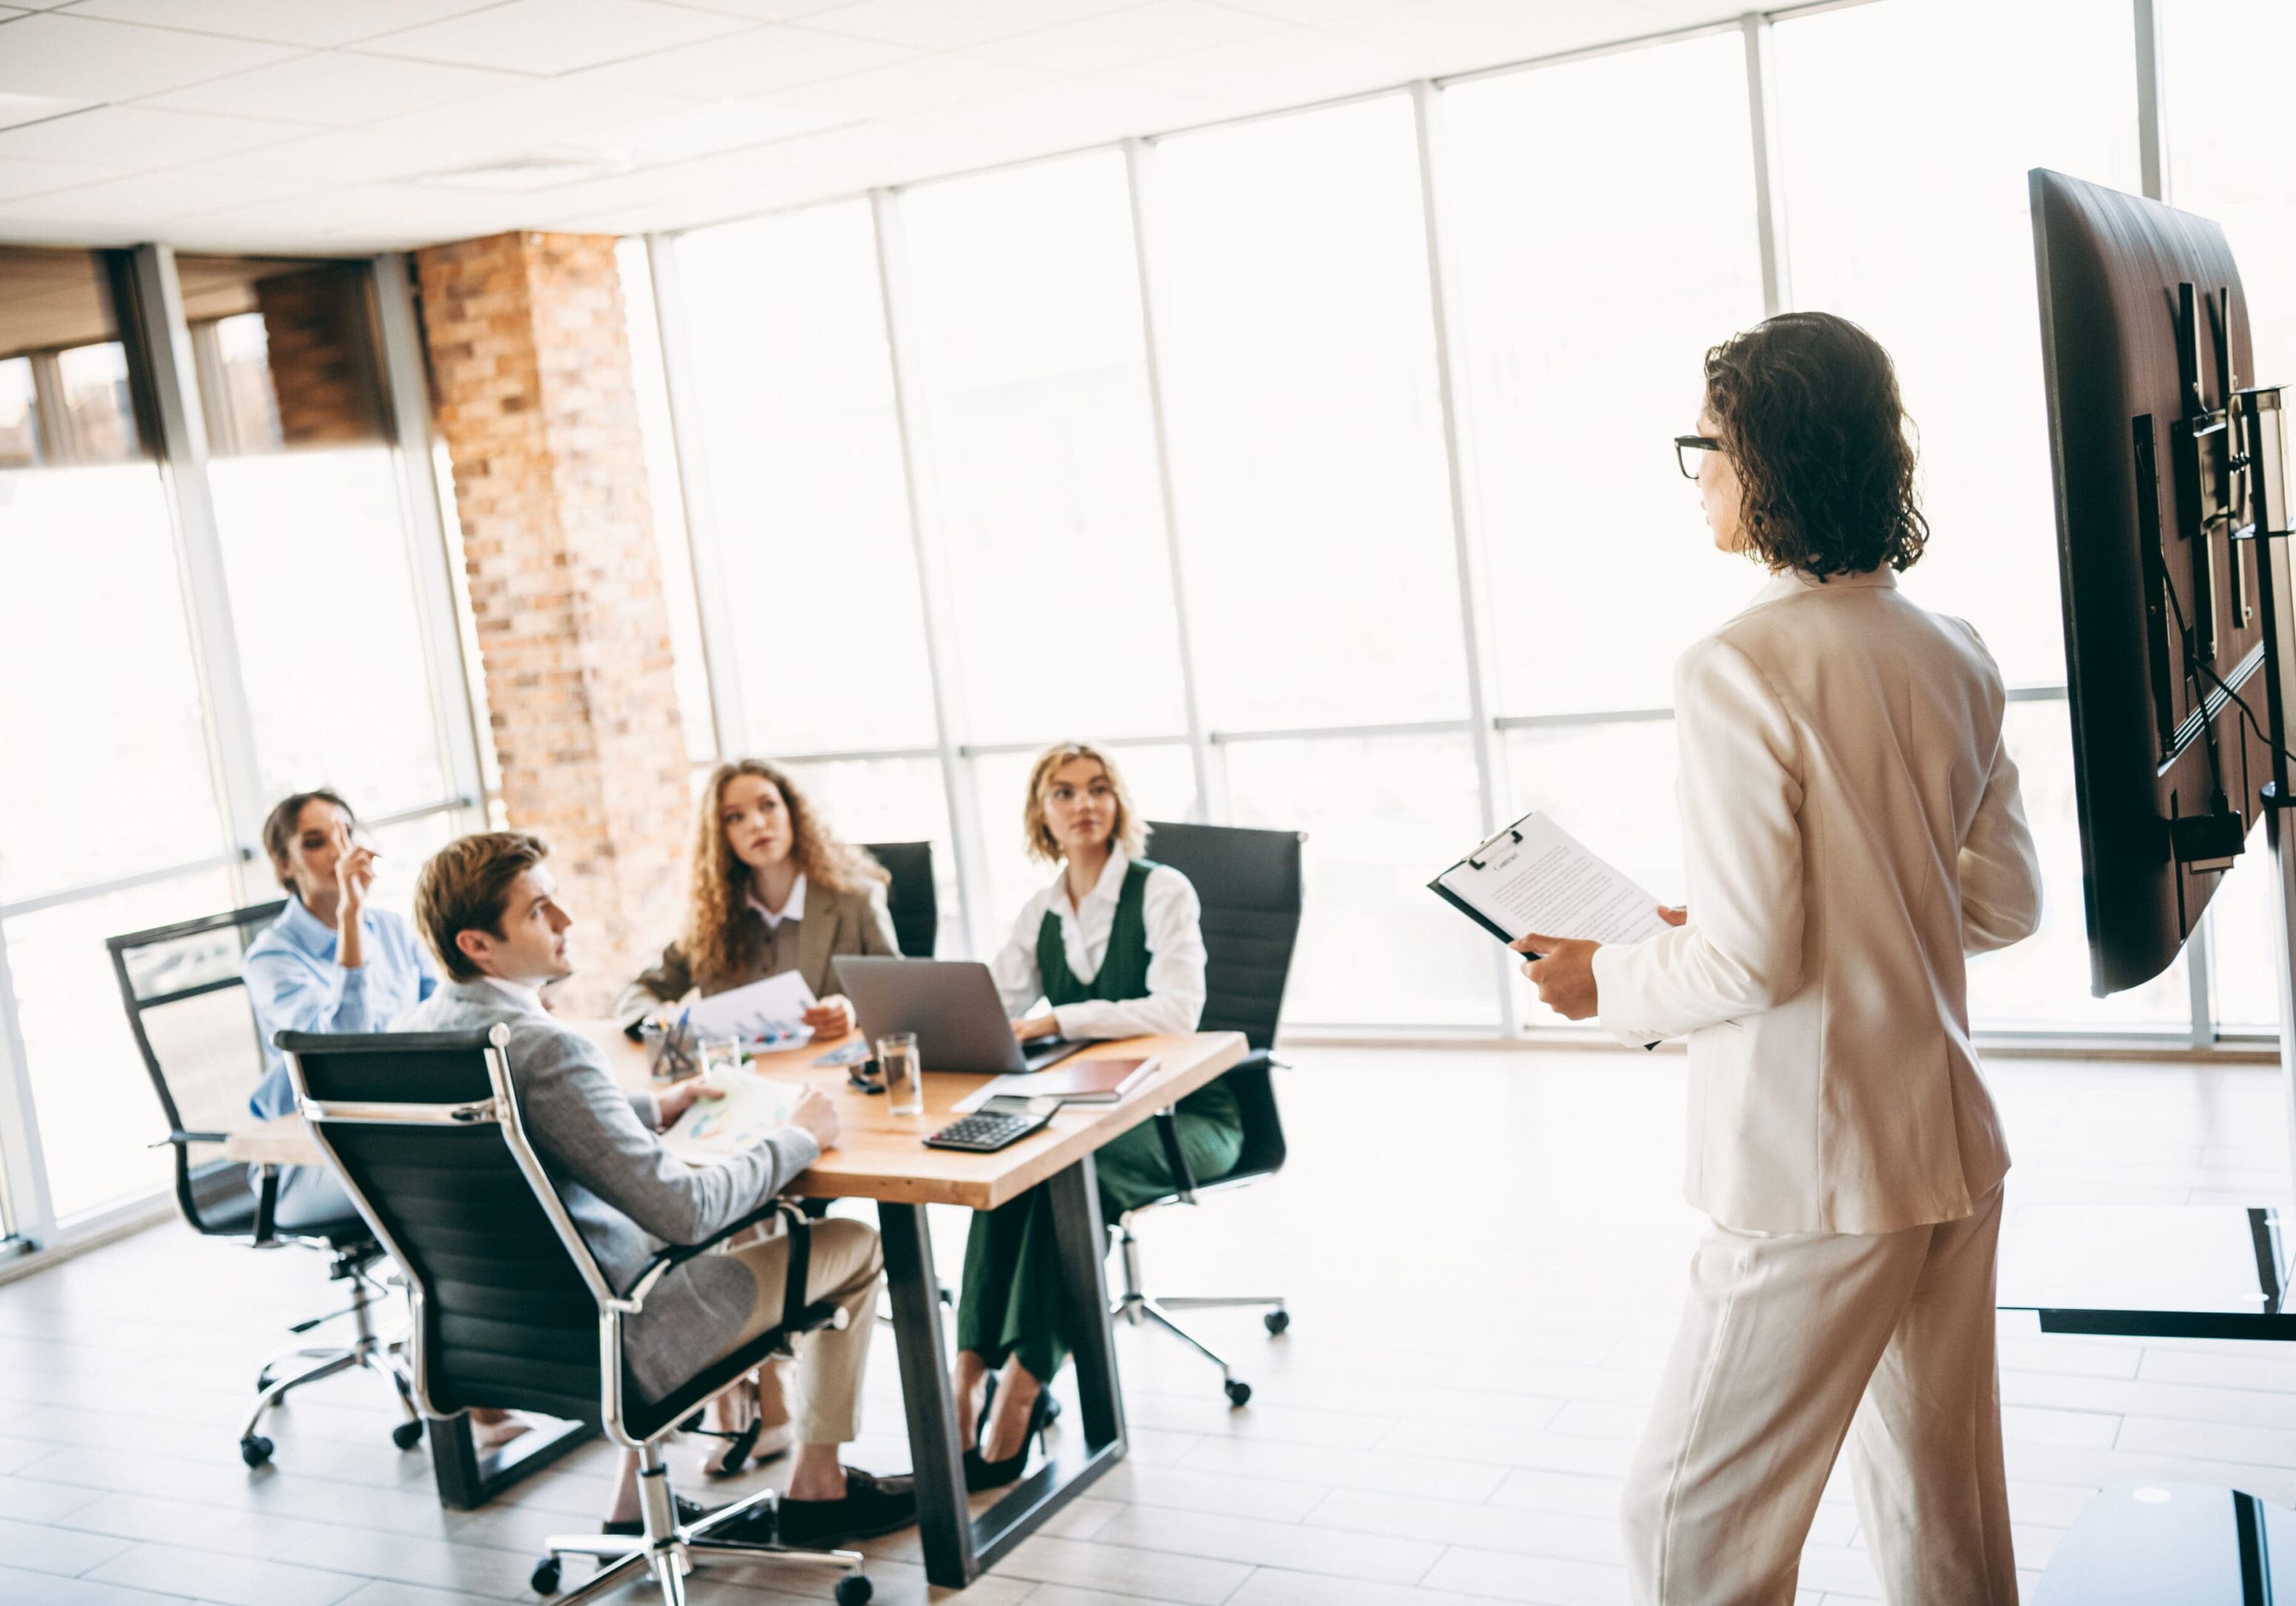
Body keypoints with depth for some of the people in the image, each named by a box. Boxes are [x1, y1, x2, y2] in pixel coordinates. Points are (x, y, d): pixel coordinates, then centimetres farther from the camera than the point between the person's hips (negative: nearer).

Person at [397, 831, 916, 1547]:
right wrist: (799, 1138, -14)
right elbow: (684, 1211, -30)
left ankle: (634, 1506, 32)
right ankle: (815, 1486, 23)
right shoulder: (542, 1047, -29)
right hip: (609, 1342, -8)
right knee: (851, 1244, 8)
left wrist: (655, 1107, 19)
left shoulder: (415, 1032, -1)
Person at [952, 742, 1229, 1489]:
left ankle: (1020, 1386, -32)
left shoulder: (1162, 891, -7)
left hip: (1184, 1117, -4)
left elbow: (1178, 1007, -22)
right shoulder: (1039, 915, 11)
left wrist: (1056, 1020, -29)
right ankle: (971, 1371, -33)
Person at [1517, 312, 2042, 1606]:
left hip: (1820, 1180, -8)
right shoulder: (1956, 657, 5)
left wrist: (1609, 981, -3)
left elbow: (1751, 963, -20)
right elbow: (2009, 903, 12)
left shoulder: (1740, 669, -19)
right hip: (1958, 1151, 8)